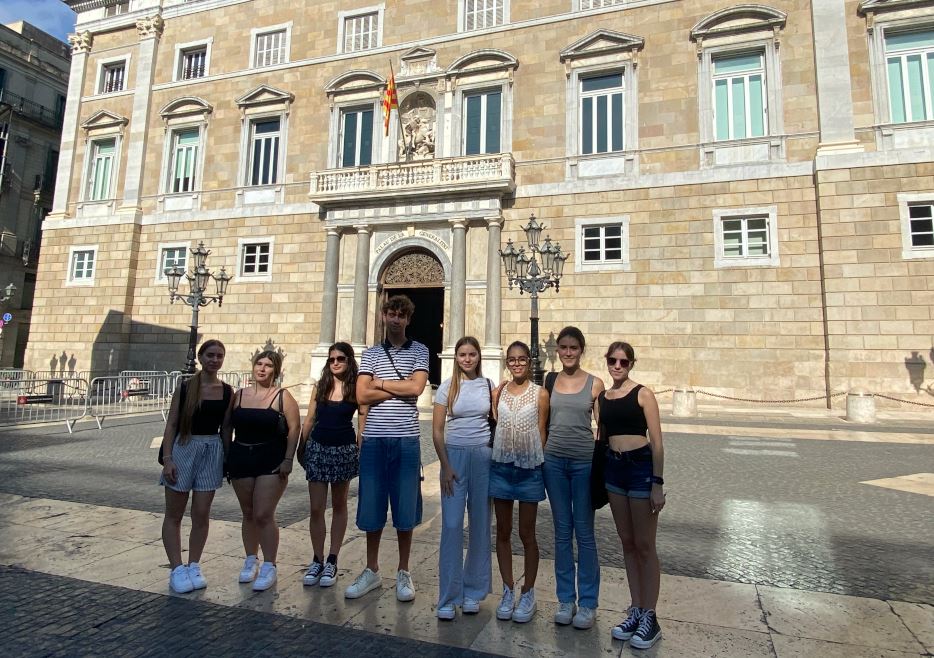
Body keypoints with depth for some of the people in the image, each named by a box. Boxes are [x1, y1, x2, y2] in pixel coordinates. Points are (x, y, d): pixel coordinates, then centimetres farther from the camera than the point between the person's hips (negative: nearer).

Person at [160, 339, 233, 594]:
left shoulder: (227, 391, 3)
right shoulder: (184, 387, -3)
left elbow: (226, 428, 8)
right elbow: (171, 424, -3)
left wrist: (227, 459, 5)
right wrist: (167, 458, -10)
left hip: (212, 452, 2)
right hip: (183, 449, -2)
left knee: (201, 514, 7)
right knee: (174, 514, 6)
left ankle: (194, 566, 21)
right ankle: (177, 569, 16)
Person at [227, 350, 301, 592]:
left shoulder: (282, 396, -4)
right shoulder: (239, 395, 8)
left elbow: (294, 429, -7)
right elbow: (228, 426, 13)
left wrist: (288, 459, -13)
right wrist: (227, 458, 9)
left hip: (271, 461, -4)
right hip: (241, 458, 4)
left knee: (263, 515, -7)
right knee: (248, 514, 13)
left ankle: (269, 567, 5)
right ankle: (251, 561, 29)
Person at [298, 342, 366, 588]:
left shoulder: (357, 388, -4)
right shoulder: (320, 386, 5)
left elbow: (362, 422, -4)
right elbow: (309, 420, 10)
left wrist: (360, 451, -9)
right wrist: (300, 448, 11)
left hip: (344, 450, -2)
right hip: (318, 448, 3)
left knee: (339, 505, 10)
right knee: (316, 508, 3)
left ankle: (332, 561, 19)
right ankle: (317, 561, 16)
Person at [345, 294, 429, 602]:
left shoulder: (419, 351, 5)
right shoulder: (370, 353, 8)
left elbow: (416, 388, -12)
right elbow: (362, 396, -4)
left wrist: (379, 382, -4)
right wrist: (401, 387, -8)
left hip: (406, 441, -1)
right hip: (374, 440, 2)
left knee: (405, 509, 6)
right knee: (371, 507, 9)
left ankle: (403, 573, 23)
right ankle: (371, 570, 27)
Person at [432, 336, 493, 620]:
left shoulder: (488, 386, 5)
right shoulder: (447, 387, 1)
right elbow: (437, 430, 0)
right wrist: (445, 466, -6)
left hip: (484, 457, 2)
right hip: (455, 455, -1)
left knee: (480, 525, 8)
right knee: (452, 525, -3)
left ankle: (473, 591, 24)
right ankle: (449, 597, 10)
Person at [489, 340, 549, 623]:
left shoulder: (540, 394, -3)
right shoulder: (499, 392, 3)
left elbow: (541, 432, -1)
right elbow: (493, 426, 8)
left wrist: (540, 465, -2)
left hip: (529, 469, -2)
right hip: (501, 467, 3)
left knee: (527, 534, 9)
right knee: (503, 532, 11)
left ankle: (528, 593, 25)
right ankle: (508, 592, 27)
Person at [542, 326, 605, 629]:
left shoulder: (595, 383, -2)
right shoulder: (549, 381, 4)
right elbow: (543, 421, 10)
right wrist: (539, 458, 7)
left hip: (584, 462, -2)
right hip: (554, 461, 2)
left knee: (584, 532, 6)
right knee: (562, 531, 11)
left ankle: (587, 602, 21)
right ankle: (566, 599, 25)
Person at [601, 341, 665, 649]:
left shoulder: (643, 394, -7)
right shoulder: (602, 397, 7)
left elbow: (657, 442, -9)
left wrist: (658, 484, -13)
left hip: (641, 467, -5)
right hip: (614, 468, 5)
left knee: (644, 546, 3)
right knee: (627, 543, 13)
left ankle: (650, 618, 16)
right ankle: (635, 611, 25)